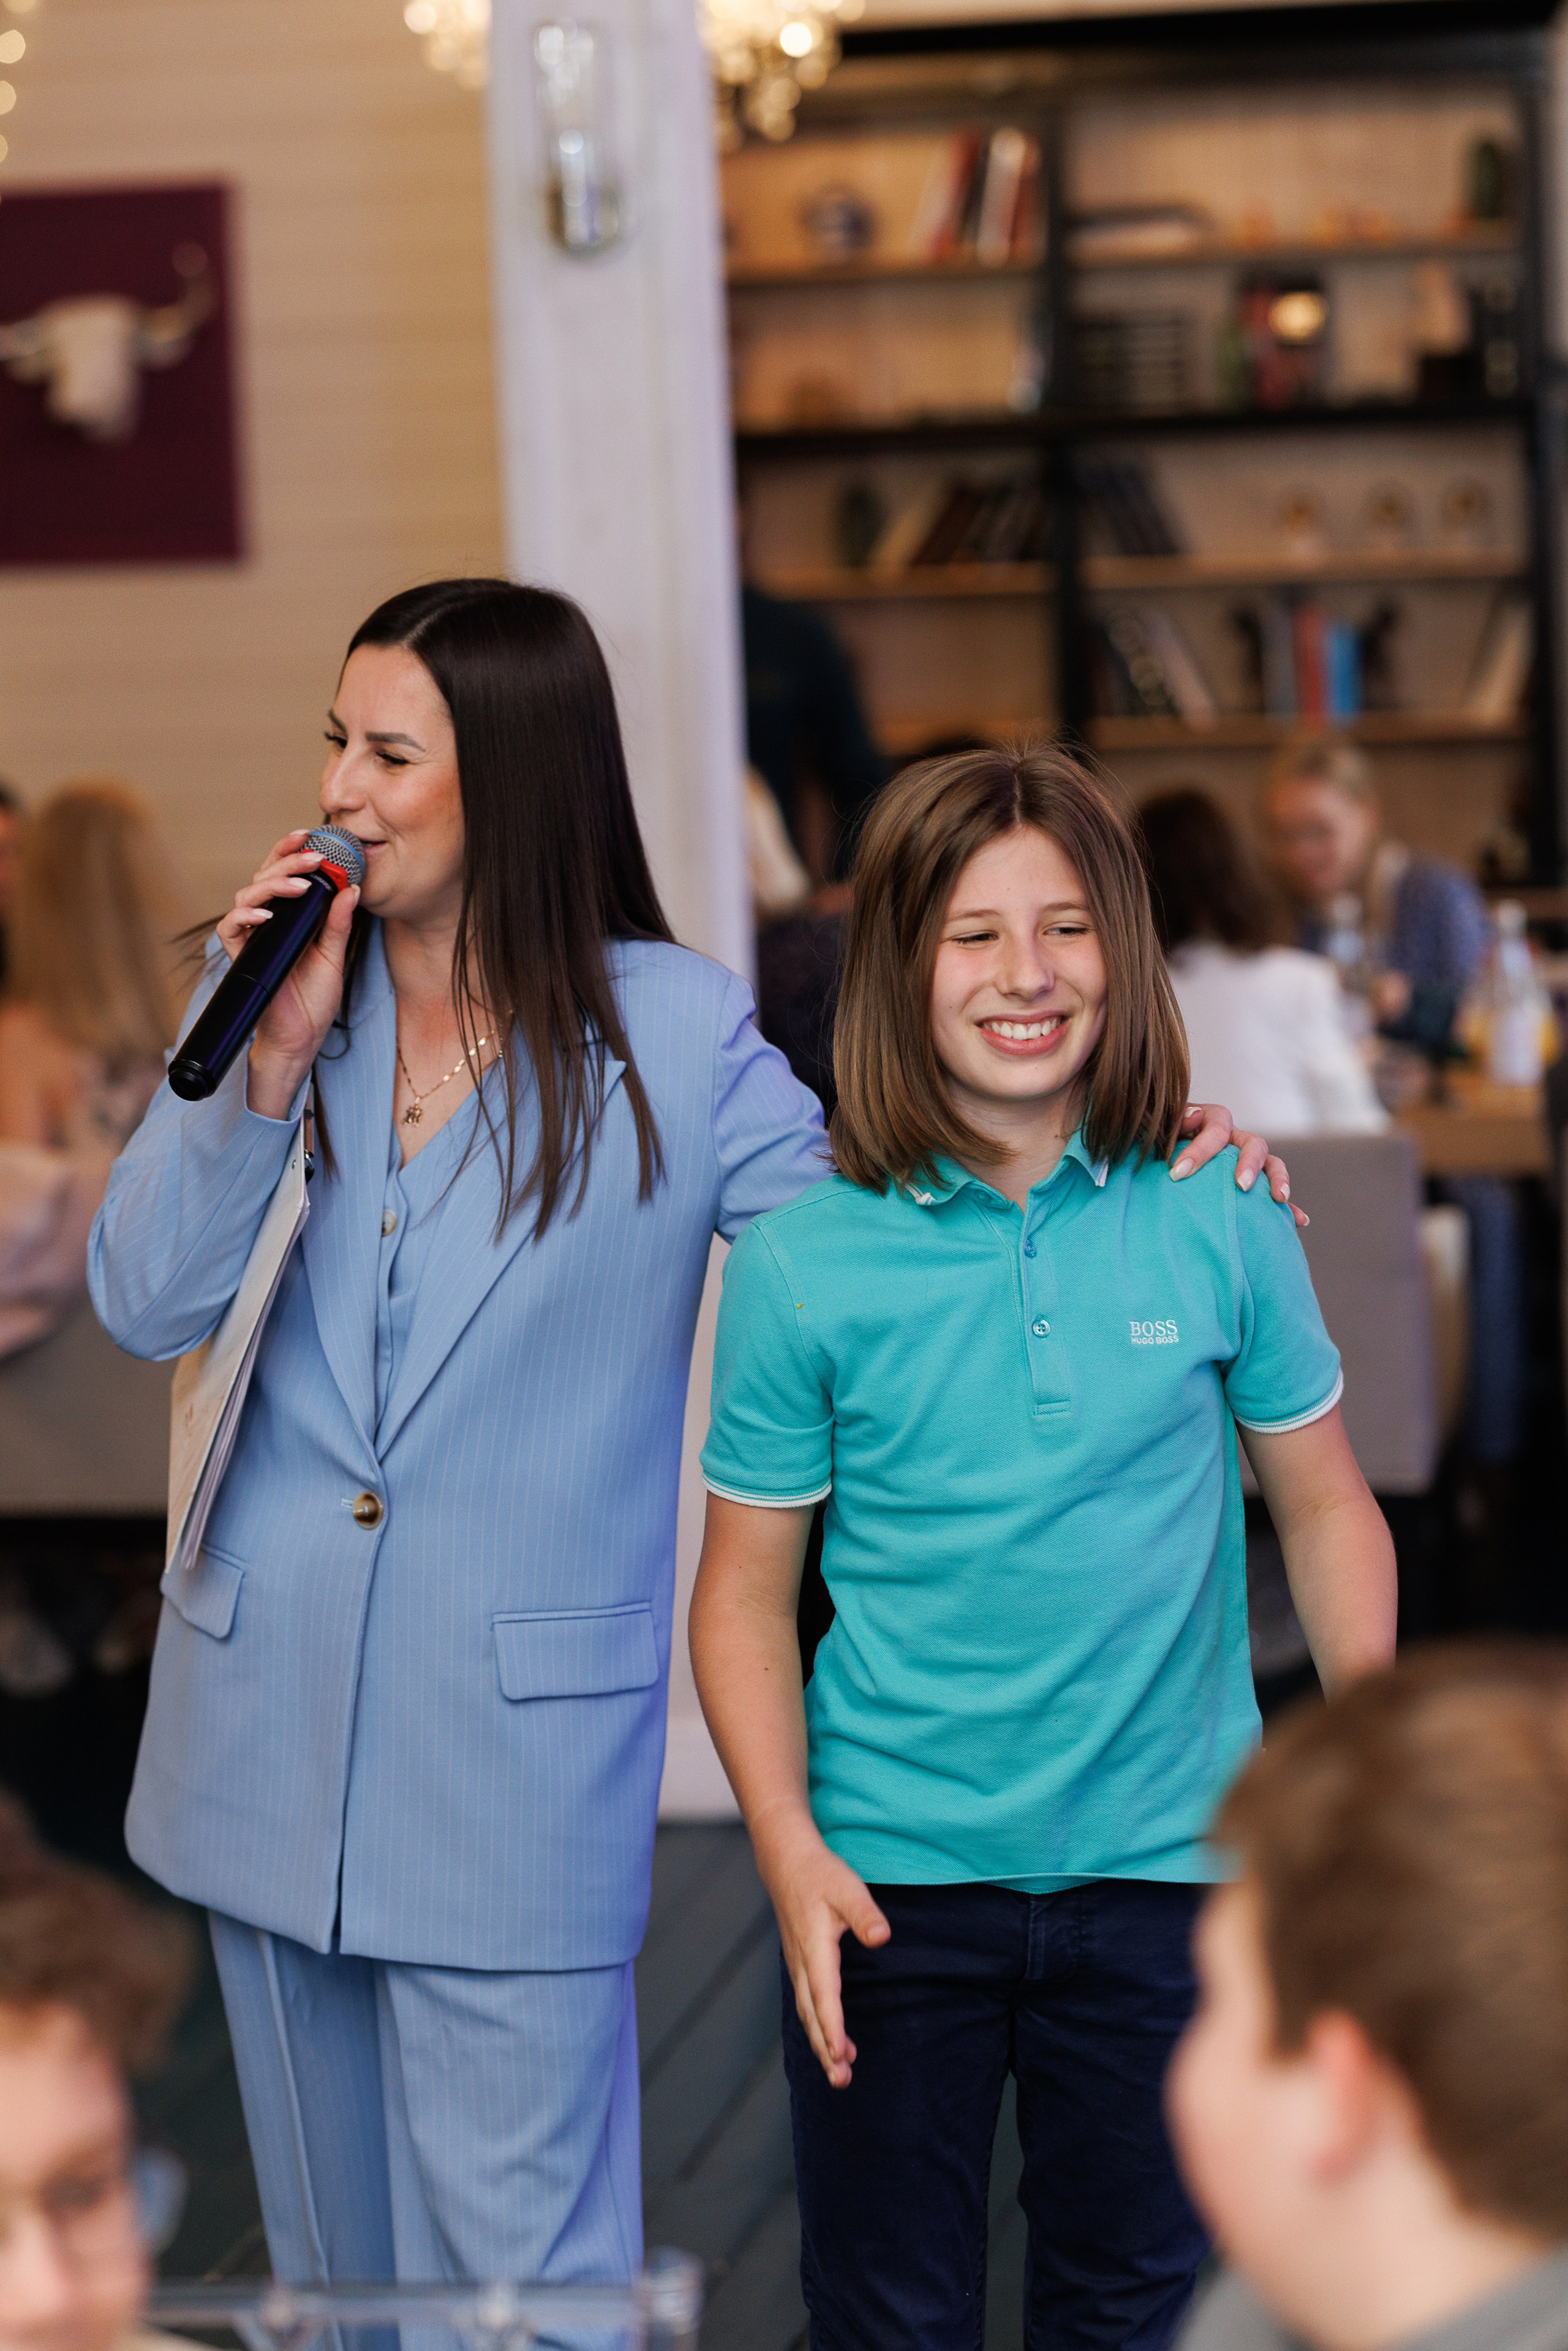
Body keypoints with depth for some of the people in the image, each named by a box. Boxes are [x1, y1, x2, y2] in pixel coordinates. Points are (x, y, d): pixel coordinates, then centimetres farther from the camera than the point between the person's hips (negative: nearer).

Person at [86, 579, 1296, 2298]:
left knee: (514, 2260, -3)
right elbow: (144, 1304, -5)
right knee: (331, 2239, 18)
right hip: (267, 1728, 4)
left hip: (514, 1758, -4)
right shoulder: (269, 981, 2)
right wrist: (275, 1056, -17)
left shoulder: (672, 1036, -6)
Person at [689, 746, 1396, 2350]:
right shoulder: (802, 1263, -8)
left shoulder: (1218, 1222, -4)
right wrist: (789, 1852, -12)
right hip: (892, 1877, -1)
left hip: (1163, 1861, 1)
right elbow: (747, 1585, -2)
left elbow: (1323, 1507, 5)